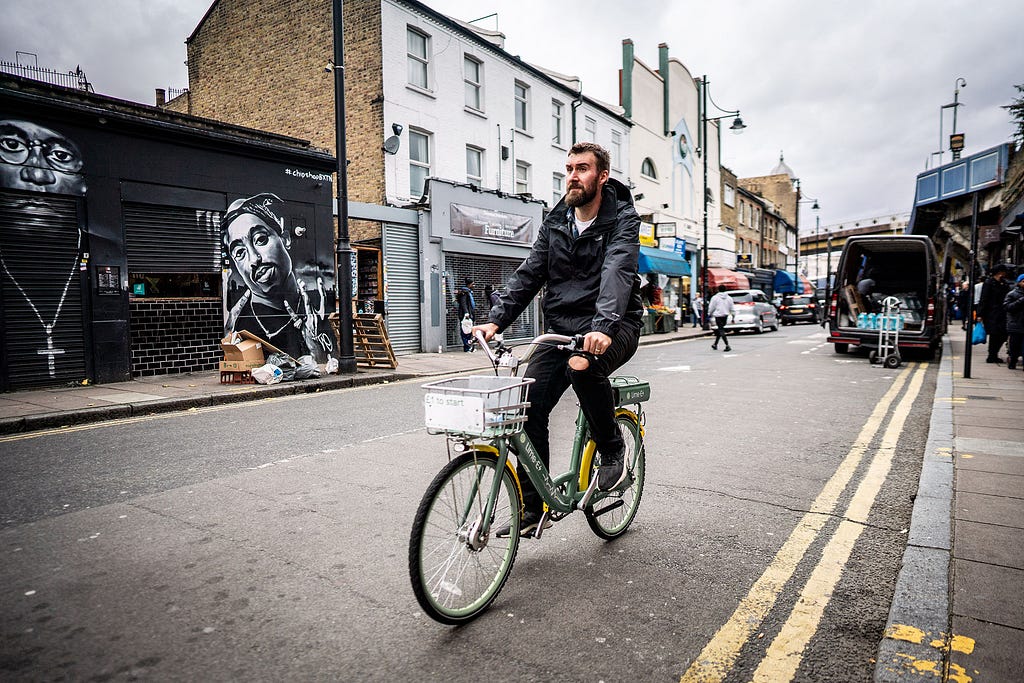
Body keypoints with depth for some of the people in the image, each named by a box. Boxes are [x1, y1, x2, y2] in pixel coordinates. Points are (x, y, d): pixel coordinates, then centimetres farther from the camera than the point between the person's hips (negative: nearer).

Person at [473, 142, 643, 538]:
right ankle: (533, 508, 5)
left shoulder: (622, 219, -6)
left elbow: (617, 274, -24)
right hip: (563, 327, 5)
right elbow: (528, 274, 4)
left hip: (613, 327, -5)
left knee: (581, 367, -37)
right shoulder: (555, 223, 11)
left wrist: (603, 327, -41)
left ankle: (612, 449, -8)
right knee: (529, 404, -10)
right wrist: (496, 320, -11)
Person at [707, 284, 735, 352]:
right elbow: (732, 308, 8)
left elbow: (711, 307, -3)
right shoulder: (729, 298, 6)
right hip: (725, 316, 5)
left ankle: (727, 345, -20)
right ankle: (715, 344, 27)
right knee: (720, 330, 18)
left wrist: (709, 314, 11)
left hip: (718, 315, -5)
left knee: (721, 331, -8)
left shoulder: (715, 297, -6)